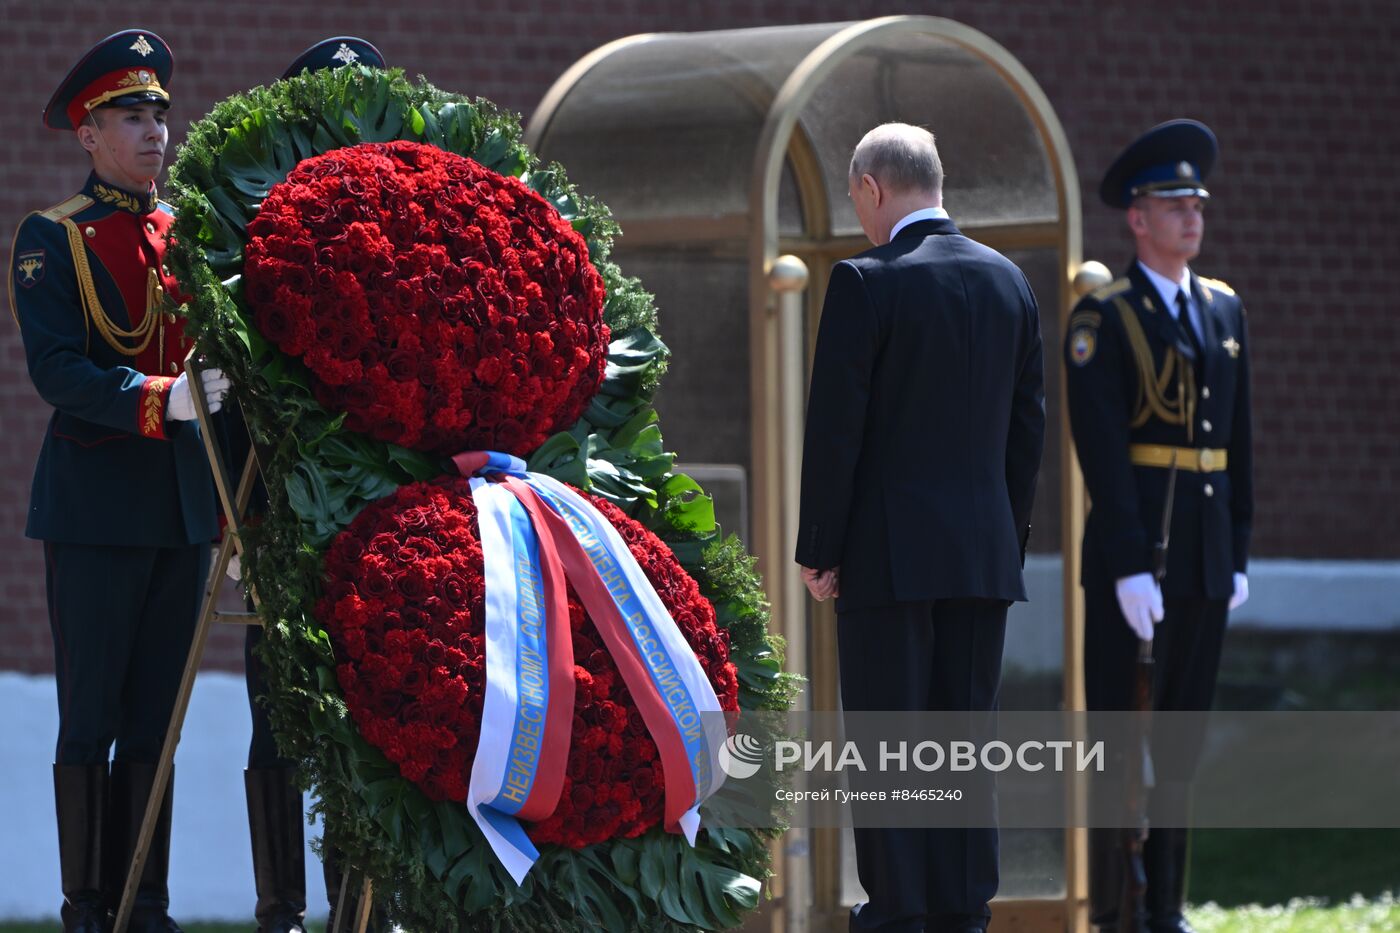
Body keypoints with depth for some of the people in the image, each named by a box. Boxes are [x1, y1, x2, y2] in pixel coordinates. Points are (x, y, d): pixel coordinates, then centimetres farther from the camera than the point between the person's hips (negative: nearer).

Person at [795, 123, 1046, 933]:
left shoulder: (866, 284, -10)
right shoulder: (1008, 281, 8)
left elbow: (834, 428, -11)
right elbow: (1029, 424, 11)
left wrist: (818, 552, -5)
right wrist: (1010, 540, 17)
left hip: (889, 551, -5)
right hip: (984, 551, 5)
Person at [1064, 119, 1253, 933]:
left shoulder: (1225, 310, 13)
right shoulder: (1102, 322, -6)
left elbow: (1239, 439, 16)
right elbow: (1102, 451, -12)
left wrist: (1239, 553, 11)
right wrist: (1130, 568, -18)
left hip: (1206, 554, 6)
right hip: (1131, 547, -6)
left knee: (1183, 735, 10)